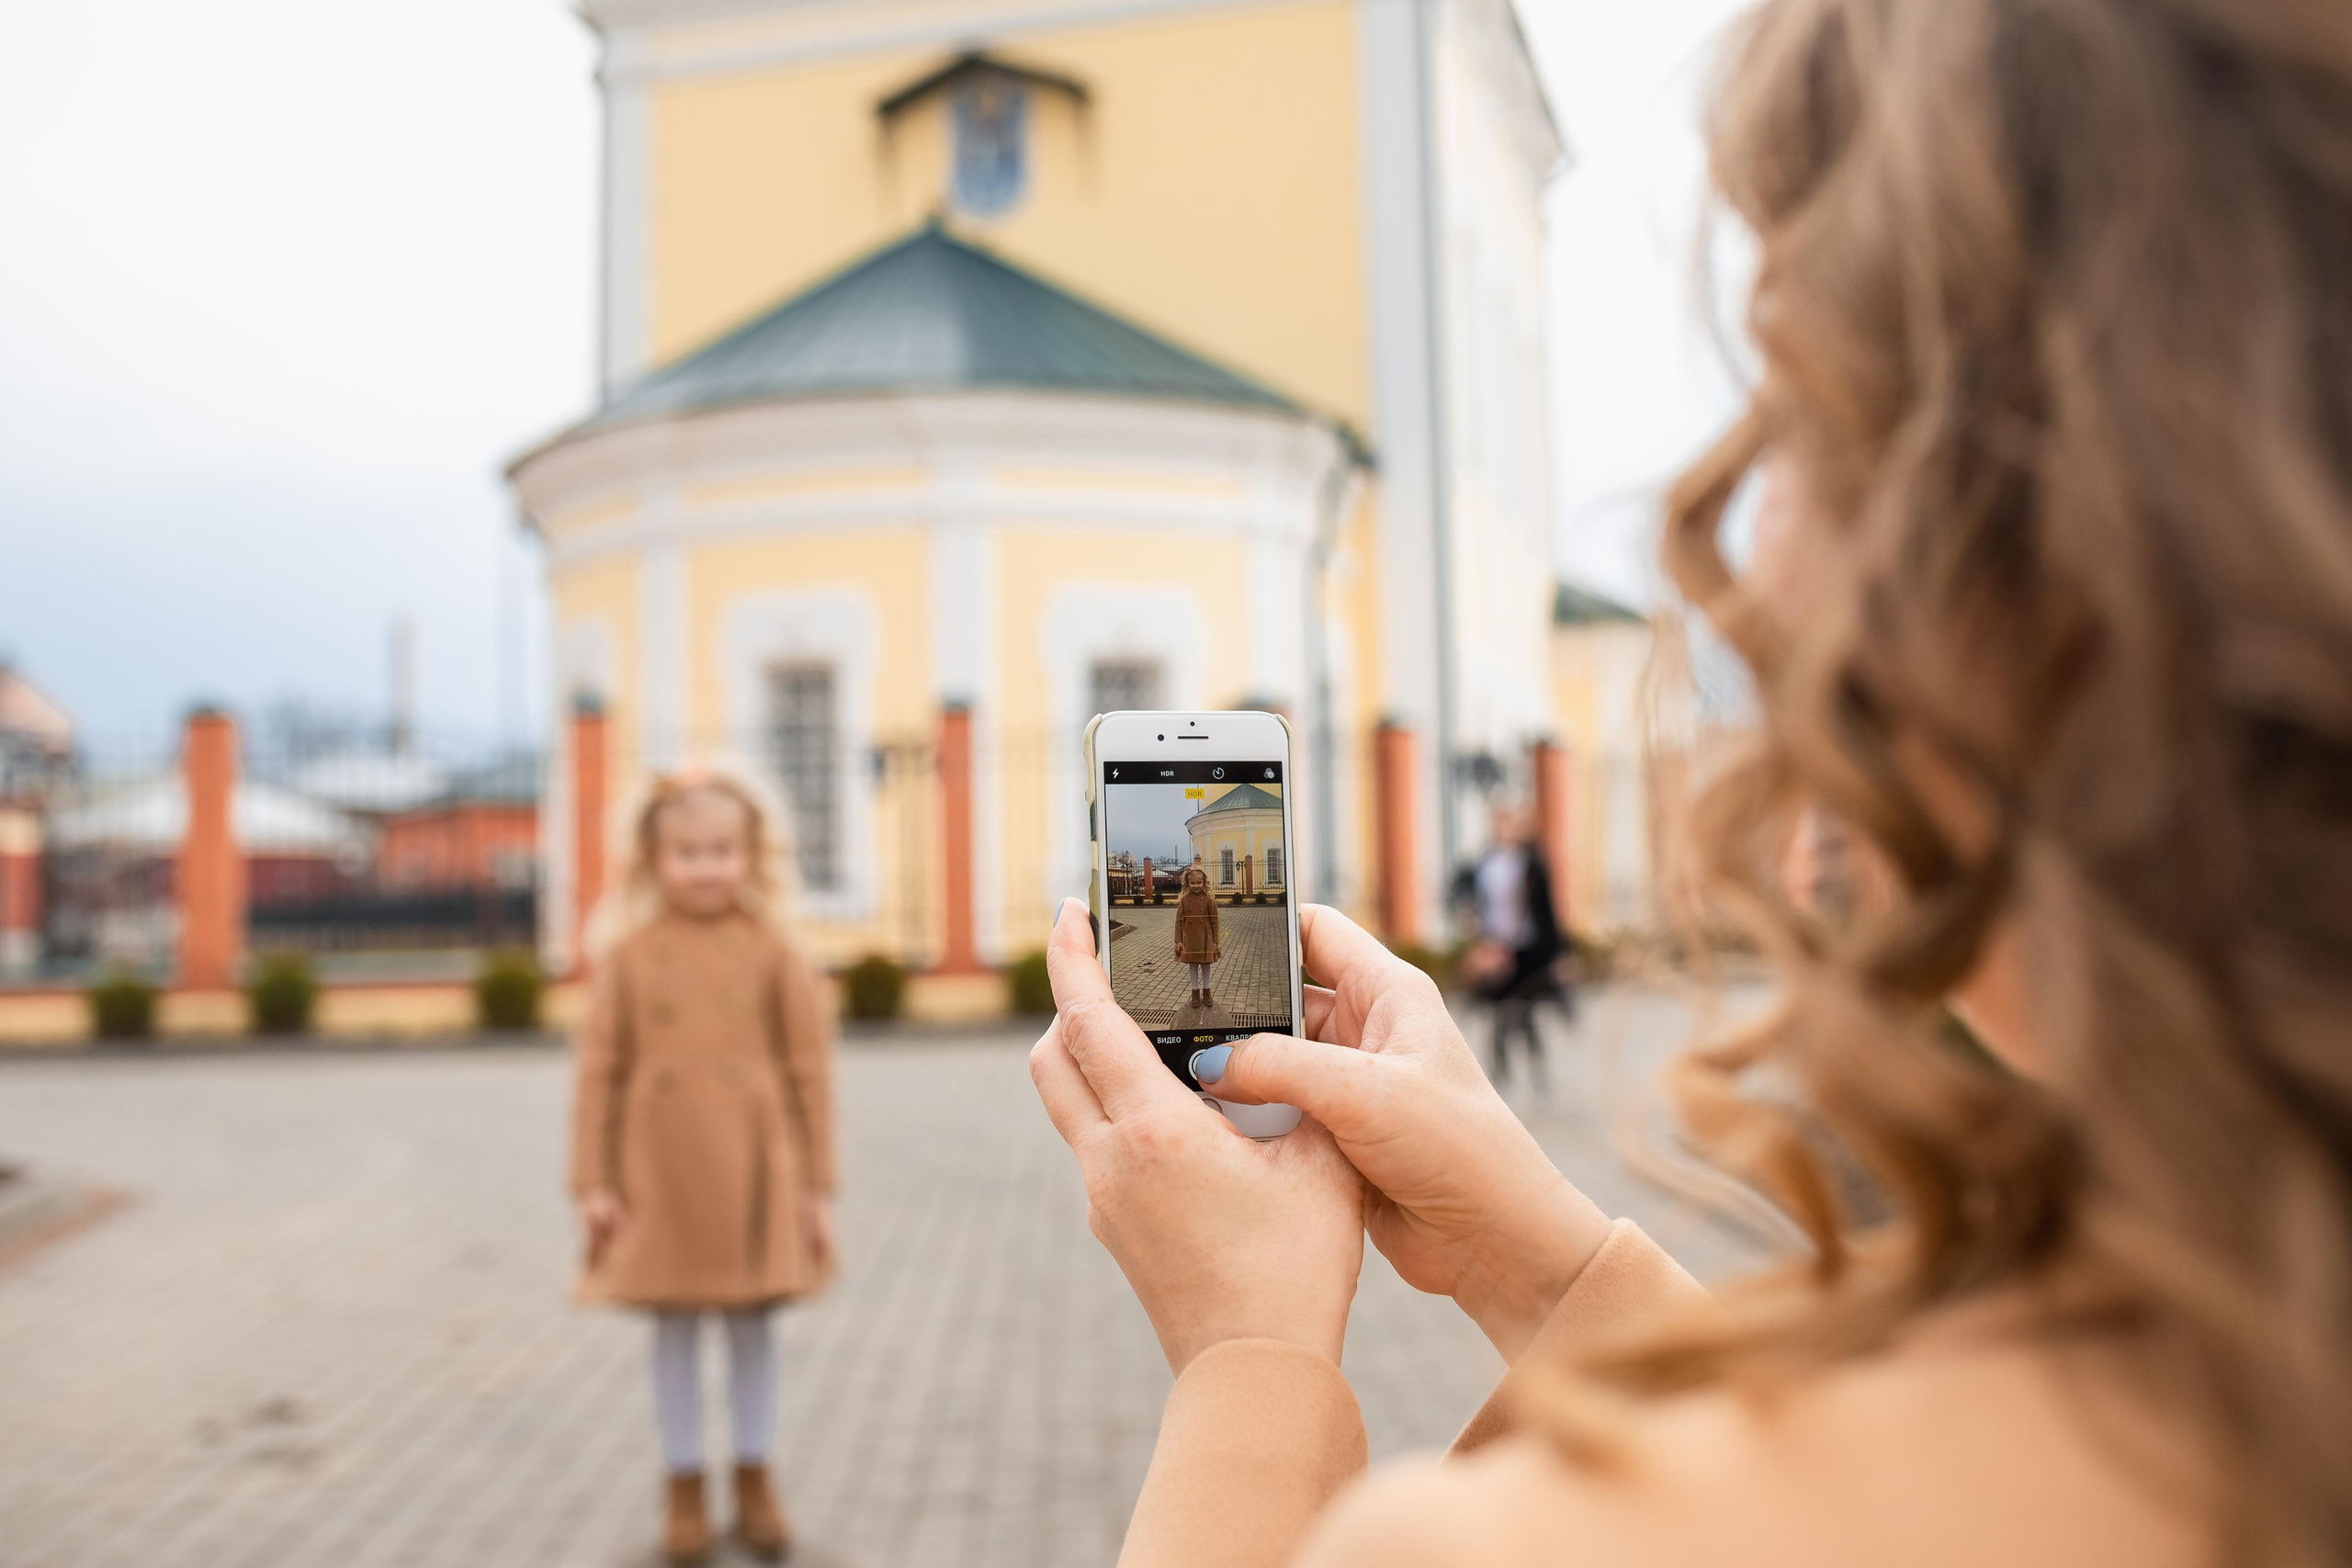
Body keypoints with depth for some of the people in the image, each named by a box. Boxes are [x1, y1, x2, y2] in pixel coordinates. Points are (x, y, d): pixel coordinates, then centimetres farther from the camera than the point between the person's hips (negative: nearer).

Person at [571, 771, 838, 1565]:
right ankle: (685, 1493, 24)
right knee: (674, 1329, 9)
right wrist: (592, 1183, -3)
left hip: (753, 1177, 0)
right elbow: (599, 1074, 0)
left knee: (752, 1326, 10)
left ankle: (754, 1485, 27)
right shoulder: (629, 956, -2)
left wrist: (818, 1187, -3)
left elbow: (810, 1071, -2)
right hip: (660, 1179, 0)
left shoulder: (774, 951, -4)